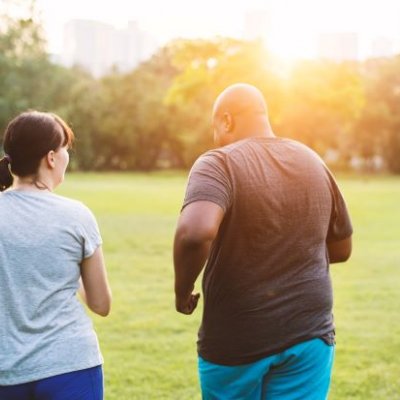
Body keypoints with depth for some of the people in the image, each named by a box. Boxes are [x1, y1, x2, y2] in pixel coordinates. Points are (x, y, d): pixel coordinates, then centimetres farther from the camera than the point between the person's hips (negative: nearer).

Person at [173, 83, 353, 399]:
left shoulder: (218, 164, -13)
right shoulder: (313, 163, 5)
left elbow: (195, 232, -32)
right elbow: (342, 249, 14)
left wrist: (182, 290, -14)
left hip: (236, 341, -3)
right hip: (309, 336, 4)